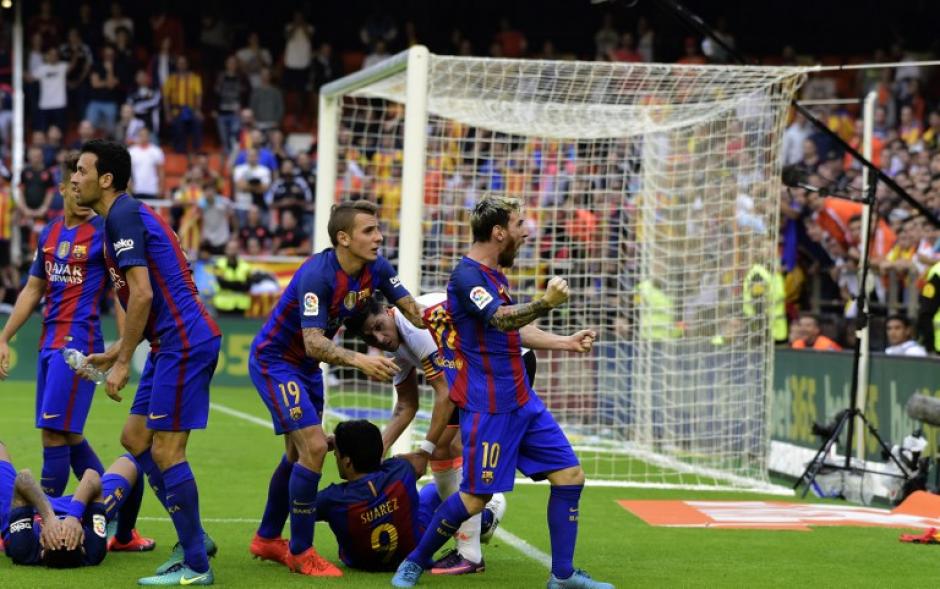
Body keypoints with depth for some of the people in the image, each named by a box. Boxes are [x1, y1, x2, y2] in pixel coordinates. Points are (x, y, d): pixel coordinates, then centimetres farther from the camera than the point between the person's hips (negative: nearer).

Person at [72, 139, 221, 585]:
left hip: (184, 343, -10)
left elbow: (142, 294, -21)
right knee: (135, 437, 14)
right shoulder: (130, 215, 18)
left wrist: (123, 362, -16)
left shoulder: (123, 216, -12)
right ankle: (193, 539, 19)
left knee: (166, 451, -6)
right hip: (173, 343, 10)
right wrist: (116, 352, 22)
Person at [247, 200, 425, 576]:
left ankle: (267, 539, 35)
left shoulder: (376, 269, -9)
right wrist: (359, 361, -49)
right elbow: (313, 343, -36)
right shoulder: (317, 275, -31)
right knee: (314, 447, -17)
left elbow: (415, 314, -7)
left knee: (300, 453, 17)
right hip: (273, 360, -9)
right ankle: (300, 553, -6)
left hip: (305, 365, 9)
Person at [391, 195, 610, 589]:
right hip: (488, 406, -9)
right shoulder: (467, 276, -17)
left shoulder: (495, 274, 13)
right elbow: (502, 320, -36)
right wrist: (545, 303, -54)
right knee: (476, 497, -6)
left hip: (522, 401, 9)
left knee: (570, 475, 3)